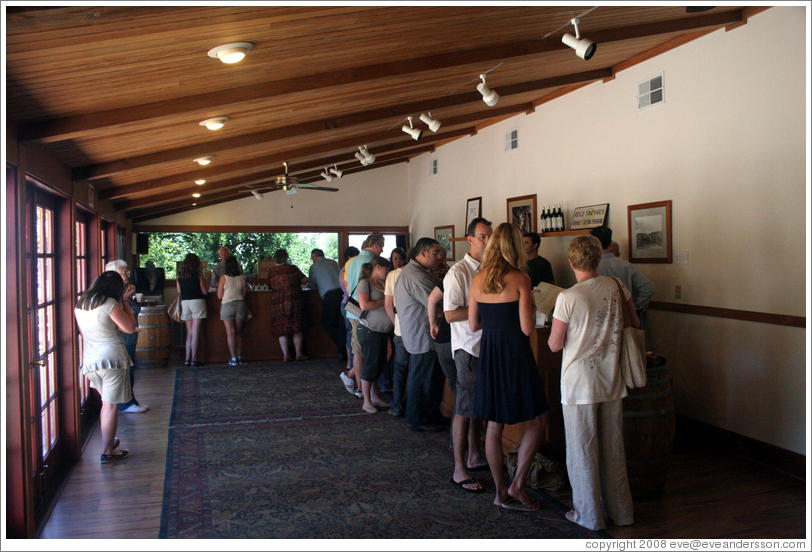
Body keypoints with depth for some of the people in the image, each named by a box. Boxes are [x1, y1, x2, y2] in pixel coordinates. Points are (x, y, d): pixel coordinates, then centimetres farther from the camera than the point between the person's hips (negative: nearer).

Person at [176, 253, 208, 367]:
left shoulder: (180, 275, 6)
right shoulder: (198, 274, -6)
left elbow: (179, 291, 14)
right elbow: (204, 292, -4)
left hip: (185, 303, 4)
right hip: (197, 302, -4)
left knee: (189, 332, 12)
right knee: (195, 332, -3)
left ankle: (187, 359, 9)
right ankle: (194, 359, -3)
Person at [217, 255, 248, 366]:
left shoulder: (224, 278, -7)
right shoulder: (242, 277, 1)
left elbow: (219, 296, -2)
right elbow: (244, 293, 8)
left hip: (227, 305, -3)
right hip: (240, 304, 3)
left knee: (230, 333, -1)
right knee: (239, 332, 11)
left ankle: (233, 358, -3)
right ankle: (240, 357, 12)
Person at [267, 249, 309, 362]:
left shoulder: (270, 272, 4)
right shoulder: (292, 269, -2)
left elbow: (270, 287, 13)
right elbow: (305, 280, 6)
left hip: (277, 304, 2)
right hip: (293, 302, -2)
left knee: (282, 331, 7)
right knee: (297, 330, 6)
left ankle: (286, 355, 5)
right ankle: (299, 354, 7)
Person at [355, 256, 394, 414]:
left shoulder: (381, 283, 16)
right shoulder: (365, 283, -9)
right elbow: (364, 305, -21)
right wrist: (385, 301, -14)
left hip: (383, 330, 8)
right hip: (369, 330, -8)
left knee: (379, 364, 13)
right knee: (371, 365, -2)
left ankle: (375, 397, 24)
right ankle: (367, 402, 9)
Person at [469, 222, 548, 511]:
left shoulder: (478, 279, 2)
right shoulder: (520, 279, -12)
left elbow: (473, 325, 7)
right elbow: (526, 328, -14)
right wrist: (530, 305, 4)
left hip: (488, 353, 6)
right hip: (515, 354, -5)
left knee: (494, 425, 13)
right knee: (538, 418, 12)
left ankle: (501, 491, 23)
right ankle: (517, 485, 9)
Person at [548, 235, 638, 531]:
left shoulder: (567, 298, -18)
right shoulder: (617, 287, -3)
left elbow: (555, 345, -12)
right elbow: (635, 324, 10)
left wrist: (554, 331, 9)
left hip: (579, 384, -5)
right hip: (612, 381, 5)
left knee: (582, 451, 9)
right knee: (613, 448, 17)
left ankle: (589, 515, 21)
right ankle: (621, 511, 30)